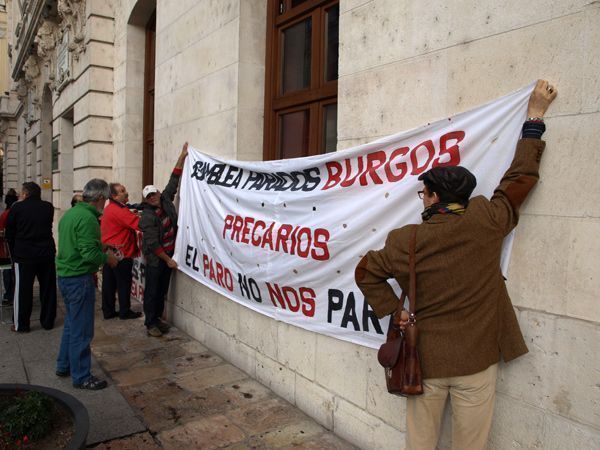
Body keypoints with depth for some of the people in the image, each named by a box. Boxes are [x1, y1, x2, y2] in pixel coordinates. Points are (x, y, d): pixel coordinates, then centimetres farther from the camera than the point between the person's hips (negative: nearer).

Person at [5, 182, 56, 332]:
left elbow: (9, 234, 2)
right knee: (48, 288, 11)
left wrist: (14, 253, 14)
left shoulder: (17, 208, -6)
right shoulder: (48, 207, 0)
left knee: (23, 290, 8)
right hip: (47, 253, 2)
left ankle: (21, 325, 15)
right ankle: (48, 321, 19)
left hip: (24, 255, -2)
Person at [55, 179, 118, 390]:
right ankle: (81, 377, 13)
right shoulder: (88, 218, -21)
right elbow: (90, 254, -25)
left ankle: (63, 366, 36)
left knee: (71, 324, 23)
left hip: (65, 275, 10)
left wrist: (102, 250, 15)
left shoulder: (70, 213, 10)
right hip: (79, 279, -10)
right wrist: (108, 257, -7)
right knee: (82, 330, 2)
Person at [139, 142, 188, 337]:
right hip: (155, 259, -6)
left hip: (169, 255, 7)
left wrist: (182, 157, 0)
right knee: (152, 291, 2)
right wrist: (167, 260, -15)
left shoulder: (166, 200, 1)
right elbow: (152, 244, -18)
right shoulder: (147, 217, -16)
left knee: (162, 290, 14)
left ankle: (157, 318, 25)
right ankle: (150, 323, 10)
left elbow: (173, 181, 3)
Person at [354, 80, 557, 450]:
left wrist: (392, 310, 5)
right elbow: (521, 177, 1)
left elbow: (366, 272, 2)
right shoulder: (485, 224, -12)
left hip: (424, 360, 0)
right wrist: (535, 118, 12)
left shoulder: (405, 240, -10)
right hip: (476, 362, 0)